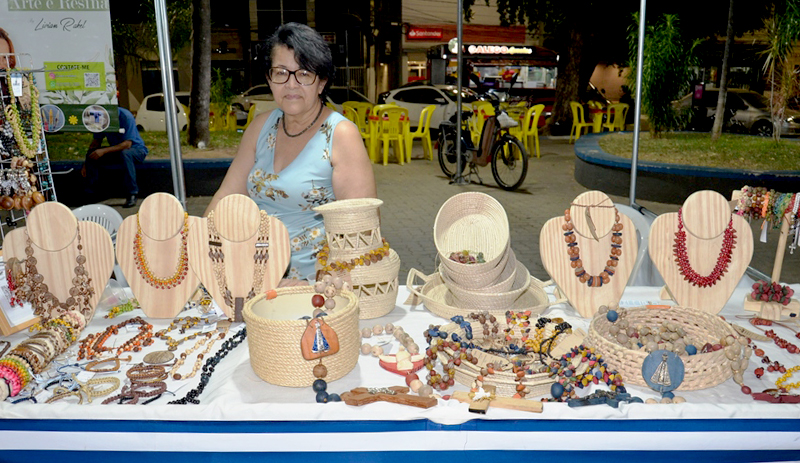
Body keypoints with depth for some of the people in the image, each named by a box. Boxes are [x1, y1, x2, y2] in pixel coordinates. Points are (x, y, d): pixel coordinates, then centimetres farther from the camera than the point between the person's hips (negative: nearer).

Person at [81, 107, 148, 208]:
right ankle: (91, 194, -7)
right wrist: (86, 164, -4)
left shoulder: (125, 116, -22)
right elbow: (96, 142, 5)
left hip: (136, 149, -6)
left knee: (125, 153, -39)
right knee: (92, 154, -16)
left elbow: (127, 144, -28)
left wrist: (104, 151, -35)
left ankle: (131, 195, -34)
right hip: (116, 149, 6)